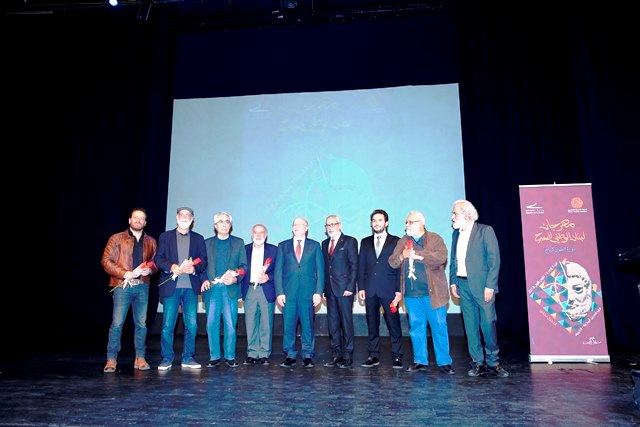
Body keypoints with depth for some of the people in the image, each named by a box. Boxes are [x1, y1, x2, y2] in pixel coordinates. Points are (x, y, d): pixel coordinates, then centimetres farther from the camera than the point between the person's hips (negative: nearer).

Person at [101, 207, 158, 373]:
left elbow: (156, 262, 15)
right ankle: (111, 359, 9)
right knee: (117, 323, -3)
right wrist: (124, 273, -13)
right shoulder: (117, 239, 5)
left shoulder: (151, 242, 14)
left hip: (142, 286, 3)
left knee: (141, 323, 6)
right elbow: (106, 260, -1)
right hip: (122, 286, -3)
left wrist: (149, 270, -8)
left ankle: (140, 358, 15)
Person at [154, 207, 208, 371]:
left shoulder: (198, 239, 14)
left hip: (191, 287, 1)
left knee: (191, 325, 2)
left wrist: (194, 268, -12)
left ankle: (188, 358, 15)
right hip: (171, 286, -1)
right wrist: (171, 266, -15)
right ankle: (166, 359, 12)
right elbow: (158, 259, 3)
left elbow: (204, 261, 8)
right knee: (168, 325, -1)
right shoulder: (165, 237, 11)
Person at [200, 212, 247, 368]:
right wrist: (204, 280, -6)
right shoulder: (207, 243, 13)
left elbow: (243, 266, 6)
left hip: (230, 289, -1)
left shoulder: (238, 242, 10)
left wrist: (235, 279, -11)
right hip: (212, 289, 1)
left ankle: (230, 357, 12)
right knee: (211, 324, 3)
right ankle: (214, 356, 15)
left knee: (230, 324, 1)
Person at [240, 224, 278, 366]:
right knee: (250, 323, 4)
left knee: (266, 324, 0)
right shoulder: (245, 249, 12)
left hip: (266, 291, -1)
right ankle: (252, 354, 15)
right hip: (249, 291, 2)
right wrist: (240, 290, -1)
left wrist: (268, 277, -14)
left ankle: (264, 354, 11)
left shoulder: (273, 250, 6)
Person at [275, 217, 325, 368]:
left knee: (308, 325, 3)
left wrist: (318, 292, -4)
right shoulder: (283, 246, 11)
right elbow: (278, 270, 7)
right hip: (288, 292, 1)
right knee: (288, 326, 3)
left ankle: (307, 356, 15)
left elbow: (320, 270, 5)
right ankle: (290, 355, 15)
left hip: (308, 292, -1)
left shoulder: (315, 246, 9)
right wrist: (279, 292, -2)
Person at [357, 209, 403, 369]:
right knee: (372, 325, 8)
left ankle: (397, 357, 10)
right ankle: (373, 356, 17)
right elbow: (361, 266, 11)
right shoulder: (365, 242, 13)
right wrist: (361, 287, 2)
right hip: (370, 290, 3)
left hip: (389, 290, -3)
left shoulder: (396, 241, 5)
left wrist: (399, 290, -6)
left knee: (393, 324, -1)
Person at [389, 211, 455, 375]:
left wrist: (418, 255, -20)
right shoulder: (403, 241, 13)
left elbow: (441, 257, -18)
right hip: (411, 293, 4)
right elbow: (392, 262, 8)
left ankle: (444, 362, 12)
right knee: (416, 327, 10)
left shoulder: (435, 239, -1)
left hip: (432, 292, -4)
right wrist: (401, 256, -13)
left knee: (439, 327, 1)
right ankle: (420, 361, 21)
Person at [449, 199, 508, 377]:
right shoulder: (456, 233, 13)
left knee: (488, 323, -2)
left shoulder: (485, 230, -5)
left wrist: (490, 285, -14)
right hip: (463, 285, 5)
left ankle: (493, 362, 15)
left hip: (482, 285, -5)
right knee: (470, 325, 7)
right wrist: (453, 282, 9)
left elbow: (494, 259, -9)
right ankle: (478, 362, 16)